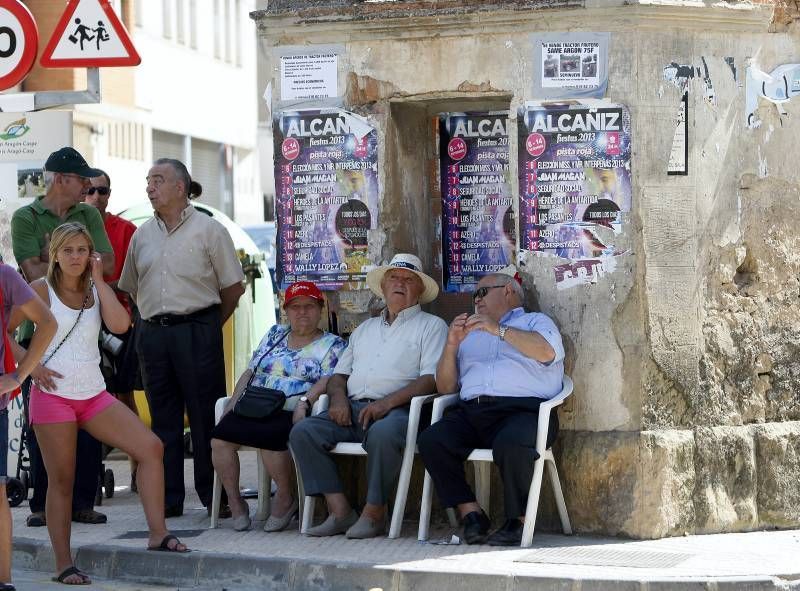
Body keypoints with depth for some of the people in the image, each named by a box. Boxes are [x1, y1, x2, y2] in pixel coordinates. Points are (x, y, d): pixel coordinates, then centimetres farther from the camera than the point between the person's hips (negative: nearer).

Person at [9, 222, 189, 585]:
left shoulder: (95, 291, 11)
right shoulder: (41, 290, -2)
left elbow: (119, 324, -9)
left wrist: (98, 280, -5)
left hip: (94, 395, 5)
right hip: (53, 394, -5)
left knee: (151, 447, -9)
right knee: (61, 480, -1)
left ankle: (158, 534, -7)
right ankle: (64, 565, 6)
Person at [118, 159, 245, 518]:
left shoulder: (208, 229, -1)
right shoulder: (143, 235, 13)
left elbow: (233, 287, 1)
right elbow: (131, 288, 19)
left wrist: (207, 324, 4)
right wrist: (155, 320, 11)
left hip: (197, 331, -5)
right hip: (153, 335, 5)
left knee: (205, 415, -3)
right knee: (163, 418, 6)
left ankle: (215, 495, 3)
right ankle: (168, 498, 11)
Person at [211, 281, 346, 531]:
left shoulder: (332, 345, 10)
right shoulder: (275, 335, 25)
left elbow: (328, 380, -6)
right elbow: (250, 372, 23)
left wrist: (305, 402, -21)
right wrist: (234, 402, 9)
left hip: (291, 414, -5)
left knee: (268, 437, -36)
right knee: (220, 437, -21)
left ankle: (285, 499, -13)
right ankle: (234, 501, -9)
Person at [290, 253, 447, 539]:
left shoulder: (431, 326, 11)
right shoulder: (366, 328, 31)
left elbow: (432, 379, -4)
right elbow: (339, 374, 27)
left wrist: (388, 401, -16)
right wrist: (339, 398, 2)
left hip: (396, 409, -6)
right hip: (352, 408, 6)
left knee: (383, 433, -40)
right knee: (302, 431, -19)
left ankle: (374, 513, -27)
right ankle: (340, 511, -20)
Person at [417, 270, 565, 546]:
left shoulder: (535, 321, 20)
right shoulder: (470, 335, 34)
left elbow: (547, 351, -5)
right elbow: (445, 387, 23)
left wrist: (499, 330, -8)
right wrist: (451, 345, 8)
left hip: (523, 409, -5)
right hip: (471, 411, 5)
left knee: (510, 444, -38)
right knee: (430, 440, -24)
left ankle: (519, 520, -19)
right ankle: (471, 514, -18)